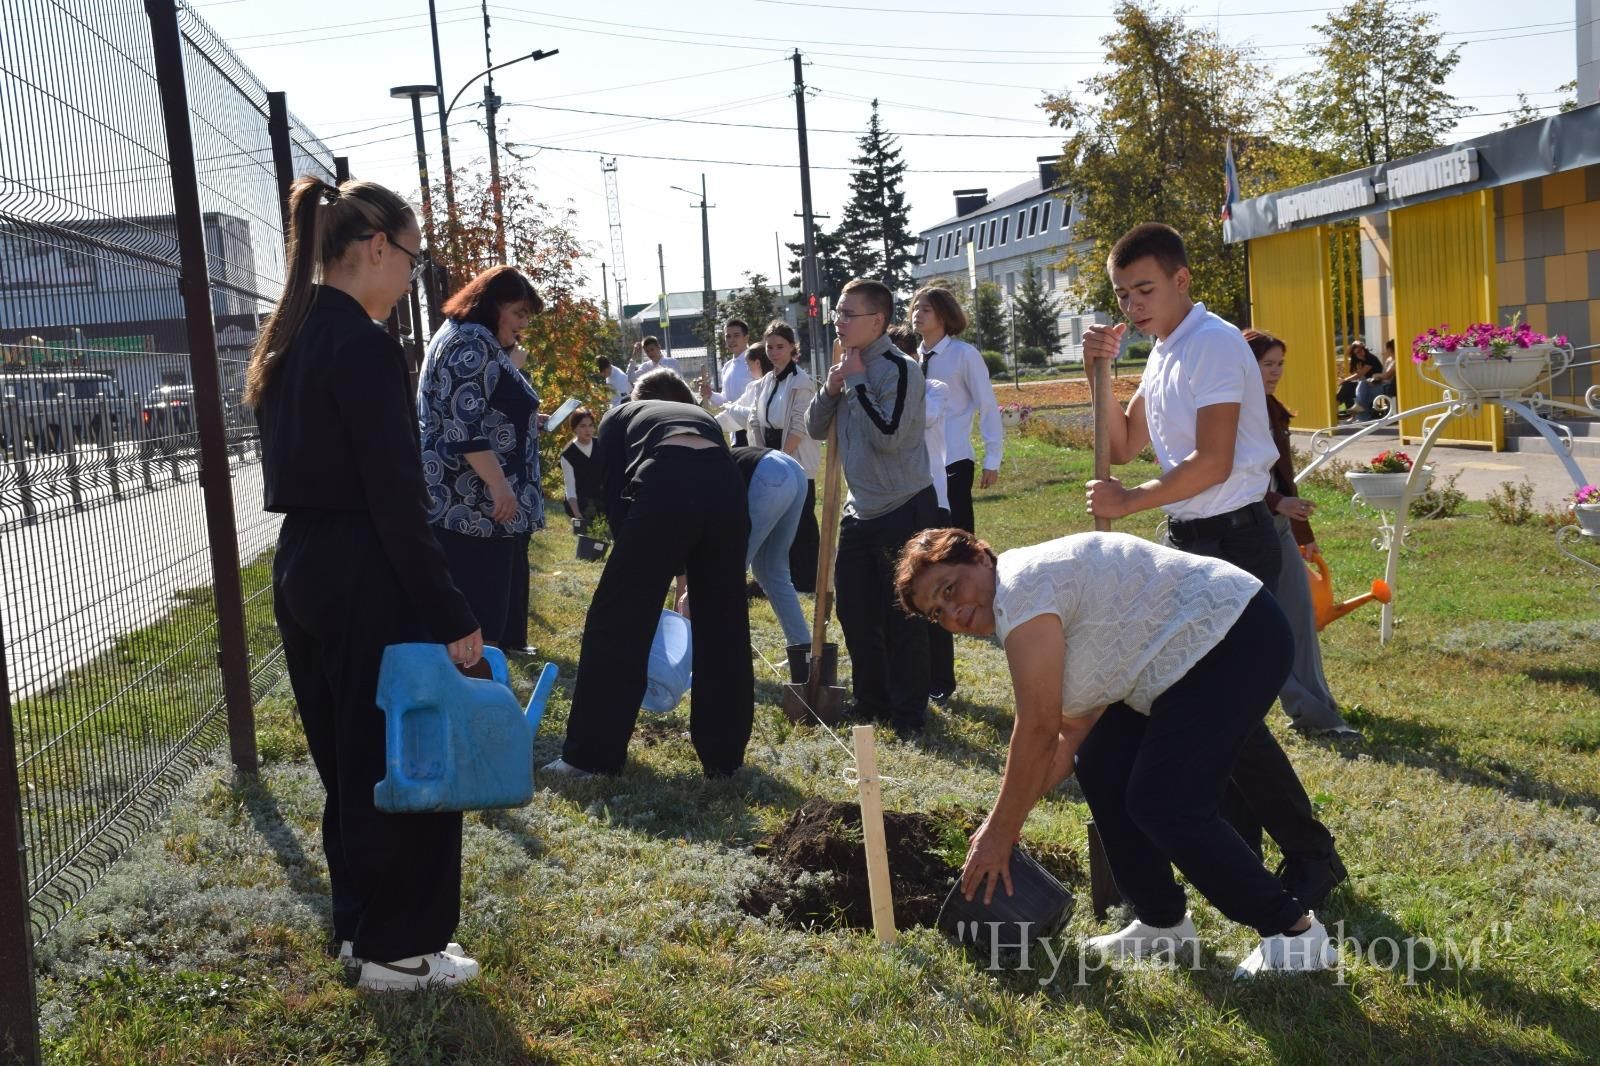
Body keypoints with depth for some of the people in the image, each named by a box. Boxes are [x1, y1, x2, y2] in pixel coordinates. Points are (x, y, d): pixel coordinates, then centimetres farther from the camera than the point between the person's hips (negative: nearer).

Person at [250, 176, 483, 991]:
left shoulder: (286, 342, 11)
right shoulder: (363, 346, -17)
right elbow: (395, 497, -21)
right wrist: (451, 613, -18)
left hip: (301, 568, 9)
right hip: (365, 578, -9)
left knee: (347, 759, 19)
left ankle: (360, 925, 30)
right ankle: (398, 947, 14)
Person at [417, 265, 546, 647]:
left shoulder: (469, 340, 22)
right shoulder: (472, 342, -12)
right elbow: (465, 426, -21)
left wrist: (525, 422, 38)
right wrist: (499, 485, -23)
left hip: (459, 502, 11)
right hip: (472, 504, -11)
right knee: (478, 609, -10)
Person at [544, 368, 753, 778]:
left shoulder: (620, 418, 32)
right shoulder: (704, 417, 41)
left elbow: (614, 496, 18)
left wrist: (638, 565, 23)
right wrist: (693, 575, 44)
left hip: (666, 487, -4)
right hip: (726, 486, 4)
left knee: (618, 624, 8)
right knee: (722, 626, 17)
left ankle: (593, 755, 13)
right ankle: (724, 755, 25)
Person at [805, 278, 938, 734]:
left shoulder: (899, 369, -16)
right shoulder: (849, 366, 8)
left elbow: (888, 436, -27)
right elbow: (815, 429, 10)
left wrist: (857, 383, -20)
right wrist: (831, 389, -7)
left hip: (903, 509, -8)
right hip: (860, 510, 8)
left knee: (901, 617, -2)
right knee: (854, 612, 14)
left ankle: (909, 713, 10)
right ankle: (871, 701, 29)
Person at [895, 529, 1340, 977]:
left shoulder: (1021, 585, -17)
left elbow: (1039, 729, -19)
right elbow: (1074, 730, 13)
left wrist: (999, 833, -11)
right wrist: (1003, 819, 10)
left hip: (1237, 639, -11)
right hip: (1196, 654, 11)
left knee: (1164, 805, -13)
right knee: (1099, 767, 8)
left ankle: (1294, 931, 0)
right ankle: (1162, 920, 19)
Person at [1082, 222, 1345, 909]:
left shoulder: (1213, 345, -16)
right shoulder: (1162, 354, 13)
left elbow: (1213, 463, -23)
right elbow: (1125, 445, 14)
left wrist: (1128, 502, -14)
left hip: (1231, 540, -10)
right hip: (1189, 541, 10)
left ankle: (1312, 857, 5)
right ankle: (1237, 841, 27)